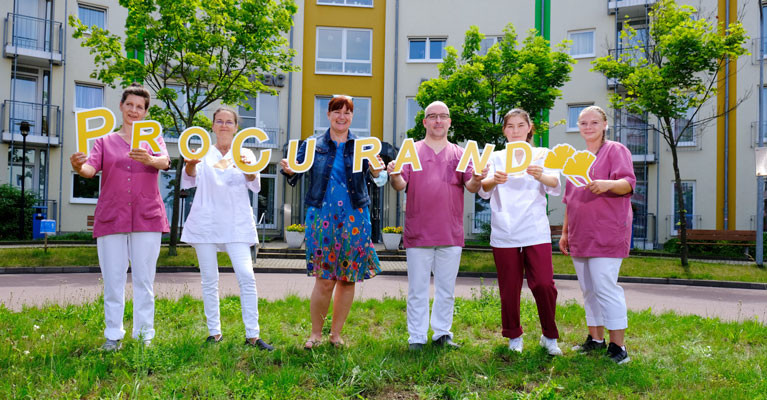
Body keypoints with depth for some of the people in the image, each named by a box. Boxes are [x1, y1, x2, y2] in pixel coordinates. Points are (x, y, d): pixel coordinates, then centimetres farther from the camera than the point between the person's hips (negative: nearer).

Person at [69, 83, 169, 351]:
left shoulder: (153, 139, 14)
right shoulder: (105, 141, 15)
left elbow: (165, 162, -9)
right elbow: (91, 168, -2)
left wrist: (149, 159, -32)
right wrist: (78, 167, -26)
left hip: (147, 218, 0)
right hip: (111, 218, 1)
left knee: (144, 279, 1)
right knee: (113, 279, 0)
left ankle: (145, 334, 8)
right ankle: (113, 336, 8)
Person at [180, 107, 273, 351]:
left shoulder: (244, 154, 10)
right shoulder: (204, 153, 10)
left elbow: (255, 187, -4)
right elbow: (188, 182, -4)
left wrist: (250, 170, -27)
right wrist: (191, 164, -27)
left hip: (236, 224, -1)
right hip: (206, 223, 1)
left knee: (246, 276, -12)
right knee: (209, 280, 3)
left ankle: (252, 335, -7)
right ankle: (214, 332, 14)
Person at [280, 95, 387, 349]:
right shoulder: (313, 144, 6)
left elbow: (377, 180, -1)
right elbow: (296, 174, 2)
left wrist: (377, 171, -24)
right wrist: (289, 170, -21)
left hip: (354, 217, 2)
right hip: (322, 216, -1)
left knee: (348, 279, 5)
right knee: (324, 280, -4)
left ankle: (336, 333, 20)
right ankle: (315, 333, 13)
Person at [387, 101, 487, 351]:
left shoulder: (460, 154, 12)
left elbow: (470, 186, 2)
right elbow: (401, 185, -3)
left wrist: (476, 180, -21)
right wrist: (395, 176, -25)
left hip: (451, 234, 2)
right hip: (418, 232, -2)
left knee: (447, 289, 9)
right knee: (418, 289, 2)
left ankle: (442, 334, 20)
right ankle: (416, 337, 11)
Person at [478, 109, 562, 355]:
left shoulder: (542, 155, 10)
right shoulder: (496, 157, 12)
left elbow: (556, 188, -5)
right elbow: (483, 191, -3)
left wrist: (541, 176, -29)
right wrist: (494, 180, -27)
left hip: (535, 231, -1)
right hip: (504, 233, 1)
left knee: (544, 284, -9)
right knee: (509, 289, 3)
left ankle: (549, 336, 11)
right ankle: (514, 336, 23)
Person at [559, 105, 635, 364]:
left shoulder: (615, 150, 1)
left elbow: (628, 183, -12)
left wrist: (608, 184, -34)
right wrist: (565, 232, 20)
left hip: (606, 234, -7)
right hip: (580, 236, 7)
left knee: (605, 287, -11)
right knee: (588, 289, 10)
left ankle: (617, 345, -5)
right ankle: (596, 339, 19)